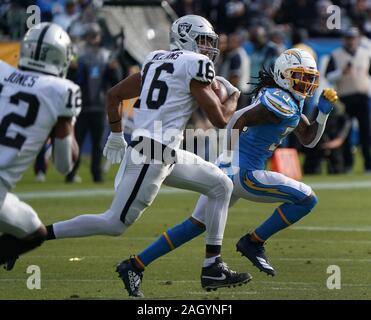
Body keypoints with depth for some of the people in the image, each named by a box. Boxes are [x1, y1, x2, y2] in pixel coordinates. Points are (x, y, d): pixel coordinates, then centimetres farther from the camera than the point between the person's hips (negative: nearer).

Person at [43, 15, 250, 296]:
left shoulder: (156, 61, 17)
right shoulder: (196, 64, -8)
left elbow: (114, 94, 21)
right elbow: (220, 119, -5)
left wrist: (116, 134, 31)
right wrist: (234, 98, 15)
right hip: (153, 156, -10)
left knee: (221, 186, 14)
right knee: (115, 223, -7)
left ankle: (213, 268, 11)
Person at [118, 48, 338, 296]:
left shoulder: (292, 102, 18)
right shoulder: (282, 102, -14)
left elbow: (309, 139, 24)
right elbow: (240, 119, -19)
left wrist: (324, 111, 11)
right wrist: (224, 152, -17)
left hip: (228, 171, 10)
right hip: (241, 173, -10)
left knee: (197, 224, 18)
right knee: (306, 199, -8)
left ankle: (136, 264, 18)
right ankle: (254, 243, 0)